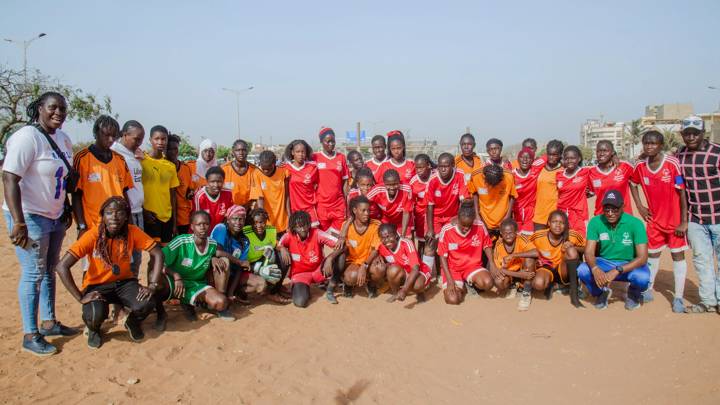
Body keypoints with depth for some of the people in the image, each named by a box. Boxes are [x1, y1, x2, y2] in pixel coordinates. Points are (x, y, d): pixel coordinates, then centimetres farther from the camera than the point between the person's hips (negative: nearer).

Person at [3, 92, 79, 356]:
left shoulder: (63, 139, 8)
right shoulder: (27, 137, -17)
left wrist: (66, 211, 17)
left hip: (55, 216, 8)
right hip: (30, 217, -8)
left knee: (49, 270, 16)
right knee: (33, 273, -2)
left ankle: (49, 322, 29)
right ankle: (30, 336, 9)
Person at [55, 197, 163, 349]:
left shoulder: (132, 232, -15)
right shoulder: (93, 235, -22)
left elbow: (157, 253, -10)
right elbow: (62, 266, -24)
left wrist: (152, 285, -19)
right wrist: (81, 297, -25)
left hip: (124, 282, 2)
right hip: (97, 285, -2)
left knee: (146, 303, -27)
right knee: (96, 314, -33)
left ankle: (132, 323, 11)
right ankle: (94, 329, 8)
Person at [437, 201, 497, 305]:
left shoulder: (480, 226, -12)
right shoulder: (446, 230, -17)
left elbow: (487, 246, 5)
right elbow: (443, 257, -10)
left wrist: (492, 264, -11)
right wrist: (449, 279, -18)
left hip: (473, 265, 2)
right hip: (452, 268, -2)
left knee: (488, 283, -30)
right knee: (452, 299, -24)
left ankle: (471, 283, 7)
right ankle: (460, 287, 13)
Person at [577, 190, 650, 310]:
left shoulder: (635, 223, -19)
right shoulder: (595, 222, -12)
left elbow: (642, 258, -23)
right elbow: (589, 252, -14)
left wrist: (617, 271, -36)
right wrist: (595, 268, -38)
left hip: (629, 265, -1)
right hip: (604, 263, 2)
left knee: (642, 277, -34)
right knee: (582, 270, -28)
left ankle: (634, 294, 6)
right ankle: (601, 293, 7)